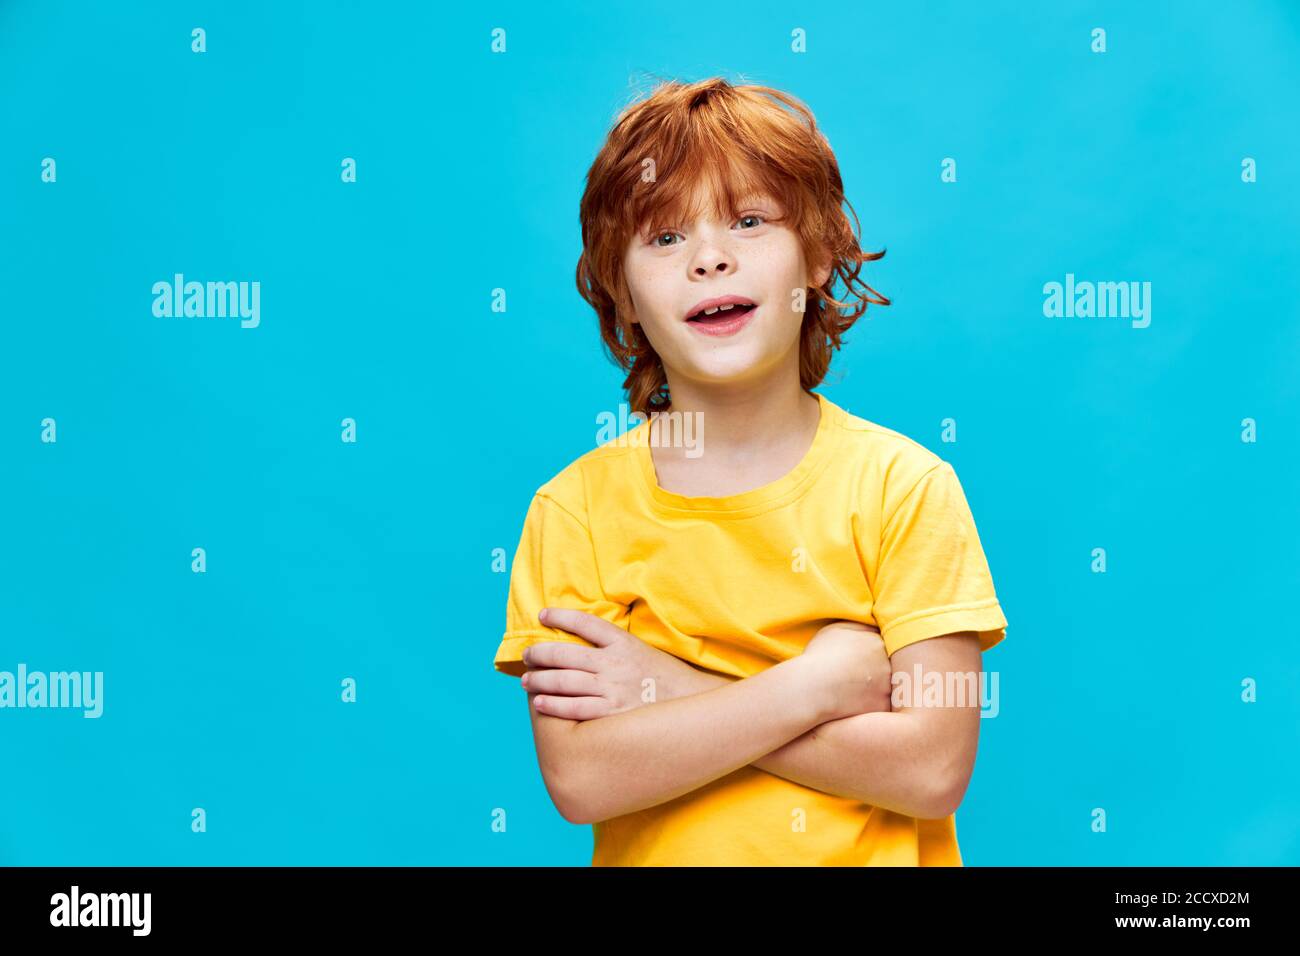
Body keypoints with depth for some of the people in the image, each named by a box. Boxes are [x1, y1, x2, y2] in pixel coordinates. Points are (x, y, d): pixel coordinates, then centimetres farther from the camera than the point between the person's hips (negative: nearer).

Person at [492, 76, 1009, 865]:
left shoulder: (905, 485, -6)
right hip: (658, 854, 1)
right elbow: (579, 779, -11)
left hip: (867, 852, 0)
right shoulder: (575, 508, -4)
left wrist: (668, 691, -14)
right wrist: (816, 683, -16)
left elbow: (934, 770, -12)